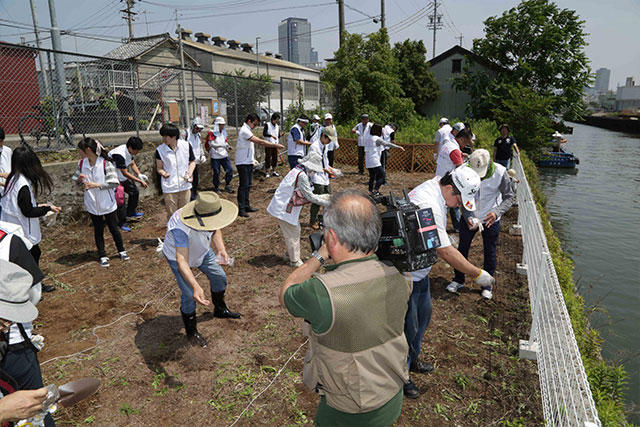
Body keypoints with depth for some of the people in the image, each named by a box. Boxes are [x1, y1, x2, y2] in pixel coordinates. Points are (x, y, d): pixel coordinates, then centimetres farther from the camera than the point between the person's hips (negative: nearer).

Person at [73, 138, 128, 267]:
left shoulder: (105, 163, -17)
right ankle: (102, 255, 26)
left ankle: (121, 250, 31)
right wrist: (80, 180, -13)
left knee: (113, 228, 10)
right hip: (92, 204, 4)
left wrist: (97, 185, -26)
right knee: (98, 230, 14)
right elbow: (76, 180, 11)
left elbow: (114, 183, -17)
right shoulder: (81, 163, -2)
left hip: (107, 203, -3)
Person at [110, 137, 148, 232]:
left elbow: (133, 164, 8)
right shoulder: (120, 155, -34)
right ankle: (122, 223, 11)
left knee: (135, 192, 14)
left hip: (122, 177, 9)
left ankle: (130, 212, 35)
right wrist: (140, 181, -25)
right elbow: (125, 173, -29)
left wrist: (139, 175, -8)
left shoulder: (129, 150, -7)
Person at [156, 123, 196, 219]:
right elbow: (159, 167, 3)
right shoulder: (160, 150, -7)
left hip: (185, 186, 1)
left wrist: (190, 174, -8)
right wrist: (163, 173, -20)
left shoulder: (186, 145, -4)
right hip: (169, 188, -1)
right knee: (172, 215, 5)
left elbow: (192, 161, 9)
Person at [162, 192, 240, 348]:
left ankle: (220, 310, 42)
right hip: (178, 256, -6)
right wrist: (196, 286, -62)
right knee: (189, 295, -10)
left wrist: (221, 249, -26)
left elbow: (215, 230, -8)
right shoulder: (180, 227, -46)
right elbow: (182, 261, -50)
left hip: (202, 251, 6)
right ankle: (191, 332, 16)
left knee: (219, 277, 13)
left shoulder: (208, 214, -29)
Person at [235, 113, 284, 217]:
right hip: (243, 163, -10)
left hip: (248, 162, 10)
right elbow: (260, 142, -24)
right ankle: (241, 209, -1)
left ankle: (247, 206, 23)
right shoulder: (244, 131, -18)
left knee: (248, 185, 14)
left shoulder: (247, 130, 16)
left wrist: (253, 159, 17)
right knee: (243, 186, -6)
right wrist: (275, 145, -20)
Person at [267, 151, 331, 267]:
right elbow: (310, 197, -19)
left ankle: (290, 255, 35)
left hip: (281, 207, 10)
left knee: (295, 231, 20)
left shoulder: (297, 171, 10)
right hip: (283, 210, -10)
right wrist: (326, 203, -12)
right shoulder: (302, 175, -22)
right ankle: (295, 261, 16)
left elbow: (306, 194, 12)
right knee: (293, 234, 3)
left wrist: (323, 196, 8)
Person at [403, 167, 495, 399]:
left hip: (418, 270, 11)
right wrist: (478, 274, -21)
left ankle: (412, 359, 45)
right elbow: (446, 252, -29)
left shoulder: (433, 186, 0)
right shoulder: (429, 205, -32)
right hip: (406, 274, -11)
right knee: (408, 327, 2)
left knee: (423, 314, 24)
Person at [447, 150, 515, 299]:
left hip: (491, 219, -1)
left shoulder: (500, 172, -22)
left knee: (489, 252, 10)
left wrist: (497, 212, -31)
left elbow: (510, 197, -13)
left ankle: (487, 284, 29)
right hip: (469, 217, 1)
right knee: (462, 247, 12)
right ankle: (458, 280, 31)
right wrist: (467, 216, -24)